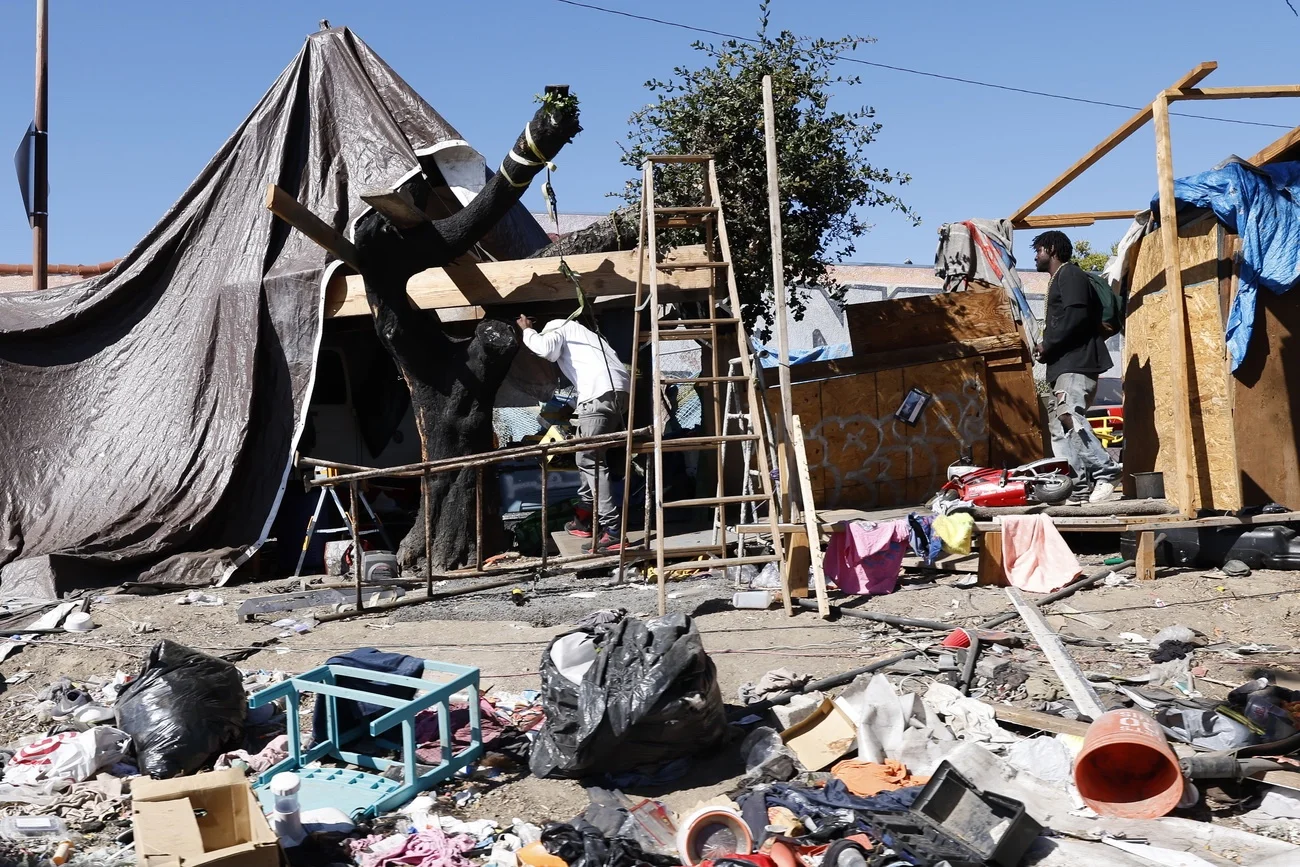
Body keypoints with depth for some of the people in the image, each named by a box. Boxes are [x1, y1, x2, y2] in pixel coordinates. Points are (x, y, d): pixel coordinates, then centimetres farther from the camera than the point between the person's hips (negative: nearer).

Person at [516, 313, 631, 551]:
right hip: (620, 391, 9)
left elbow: (546, 348, -8)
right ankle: (586, 518, 25)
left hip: (601, 394, -9)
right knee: (589, 458, 20)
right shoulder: (581, 333, 38)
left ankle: (613, 531, -15)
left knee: (590, 460, -9)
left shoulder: (558, 328, 14)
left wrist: (527, 331, 11)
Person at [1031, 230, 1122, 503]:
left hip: (1077, 361, -11)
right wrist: (1047, 347, 9)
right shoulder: (1058, 280, 27)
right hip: (1064, 364, 11)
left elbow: (1077, 315, -18)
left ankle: (1106, 472, -23)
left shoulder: (1070, 274, -3)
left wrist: (1047, 344, -12)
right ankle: (1079, 485, 0)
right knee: (1057, 424, 3)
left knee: (1069, 416, -25)